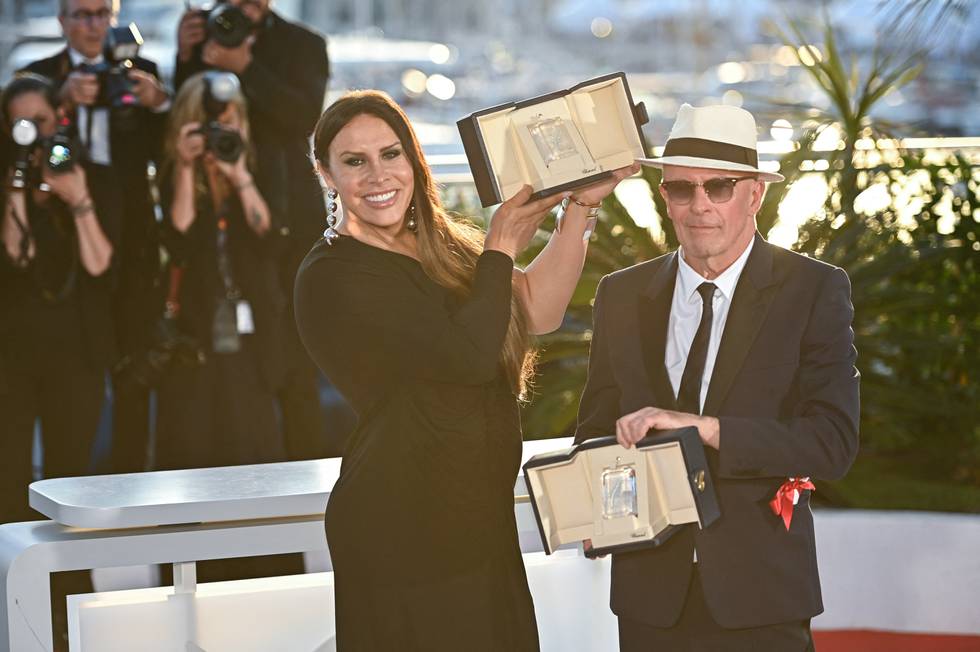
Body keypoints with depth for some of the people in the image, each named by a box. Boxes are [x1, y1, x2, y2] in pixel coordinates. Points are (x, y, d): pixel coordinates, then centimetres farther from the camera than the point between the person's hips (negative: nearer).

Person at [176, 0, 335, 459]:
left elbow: (305, 117, -9)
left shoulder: (303, 45, 7)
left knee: (293, 347, -4)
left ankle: (306, 452, 2)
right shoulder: (203, 39, 13)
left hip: (287, 214, -2)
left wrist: (244, 67, -17)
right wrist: (186, 57, -7)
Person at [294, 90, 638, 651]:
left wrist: (581, 207, -2)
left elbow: (537, 311, 4)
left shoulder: (440, 249, 13)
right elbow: (469, 353, -21)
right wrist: (501, 249, -7)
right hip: (401, 531, -8)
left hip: (480, 520, 8)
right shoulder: (332, 277, -13)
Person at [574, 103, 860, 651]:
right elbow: (597, 429, 13)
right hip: (652, 594, 3)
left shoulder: (814, 290, -4)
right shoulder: (621, 296, 6)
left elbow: (833, 443, -14)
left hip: (759, 596, -3)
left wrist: (703, 426, -24)